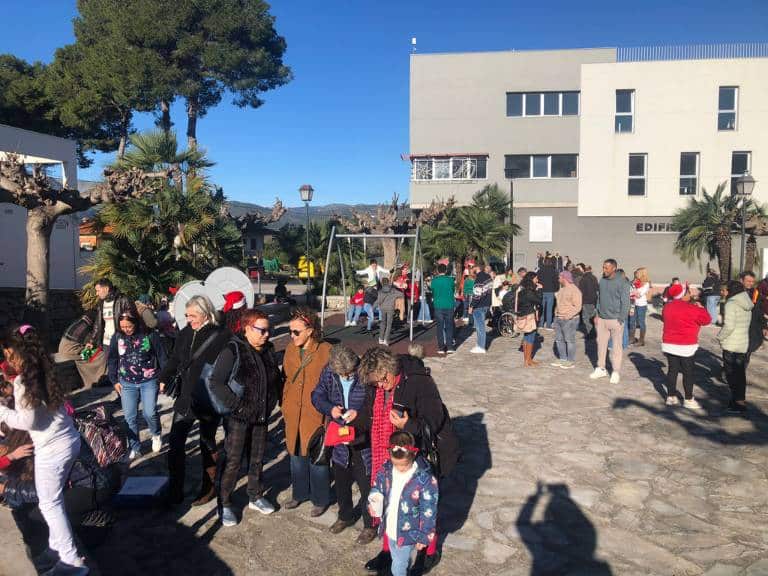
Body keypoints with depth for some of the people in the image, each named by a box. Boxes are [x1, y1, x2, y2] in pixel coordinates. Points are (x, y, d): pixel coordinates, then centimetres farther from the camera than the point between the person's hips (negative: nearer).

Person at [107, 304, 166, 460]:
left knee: (150, 413, -8)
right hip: (127, 383, 3)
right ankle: (134, 448, 20)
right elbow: (112, 360, 10)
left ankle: (156, 435, 23)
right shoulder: (117, 337, -3)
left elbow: (161, 357, -4)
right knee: (130, 417, 5)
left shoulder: (150, 335, -11)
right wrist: (114, 380, 8)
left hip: (149, 381, -3)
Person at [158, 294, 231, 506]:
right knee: (175, 442, 4)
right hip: (185, 398, 5)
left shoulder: (223, 336, -14)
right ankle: (174, 491, 18)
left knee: (208, 444, 12)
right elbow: (175, 359, 10)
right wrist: (164, 379, -4)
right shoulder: (185, 334, 2)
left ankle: (209, 487, 31)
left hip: (209, 401, -4)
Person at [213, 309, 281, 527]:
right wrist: (236, 405, -20)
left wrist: (272, 402, 7)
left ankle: (255, 497, 34)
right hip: (238, 418, -6)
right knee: (232, 461, 3)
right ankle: (225, 504, 18)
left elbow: (276, 378, 16)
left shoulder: (268, 350, 3)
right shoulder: (233, 351, -16)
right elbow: (216, 382, -21)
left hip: (262, 416, 6)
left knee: (257, 459, 17)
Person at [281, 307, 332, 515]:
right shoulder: (290, 349, 1)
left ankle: (321, 500, 25)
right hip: (293, 413, 5)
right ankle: (299, 493, 38)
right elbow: (286, 378, 11)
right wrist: (285, 405, 9)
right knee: (296, 454, 19)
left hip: (316, 414, -5)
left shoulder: (326, 351, -15)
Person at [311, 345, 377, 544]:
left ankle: (370, 524, 30)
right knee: (341, 482, 23)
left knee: (367, 485, 8)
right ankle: (345, 516, 47)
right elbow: (317, 395, 2)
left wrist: (360, 413, -29)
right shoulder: (329, 373, -9)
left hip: (364, 440, -5)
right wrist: (329, 408, -17)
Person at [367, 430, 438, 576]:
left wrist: (423, 537, -12)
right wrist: (373, 501, -15)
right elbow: (377, 487, 5)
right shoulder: (386, 469, -12)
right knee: (401, 560, 26)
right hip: (390, 529, 5)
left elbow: (428, 512, -17)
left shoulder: (425, 480, -26)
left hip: (408, 533, -5)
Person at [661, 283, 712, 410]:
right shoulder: (691, 308, -17)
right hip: (685, 346, -6)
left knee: (672, 370, 12)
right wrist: (700, 308, 8)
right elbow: (707, 319, -8)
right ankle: (688, 399, 9)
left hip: (669, 344, 6)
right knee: (688, 372, 4)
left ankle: (671, 396, 16)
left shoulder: (667, 307, 4)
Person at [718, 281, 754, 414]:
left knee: (731, 374, 1)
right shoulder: (747, 305, 8)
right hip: (744, 343, 8)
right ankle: (741, 399, 27)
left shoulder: (731, 304, -17)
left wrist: (720, 337, -8)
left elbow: (729, 326, -23)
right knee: (740, 373, 17)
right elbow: (746, 324, 11)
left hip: (731, 345, -8)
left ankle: (739, 403, 2)